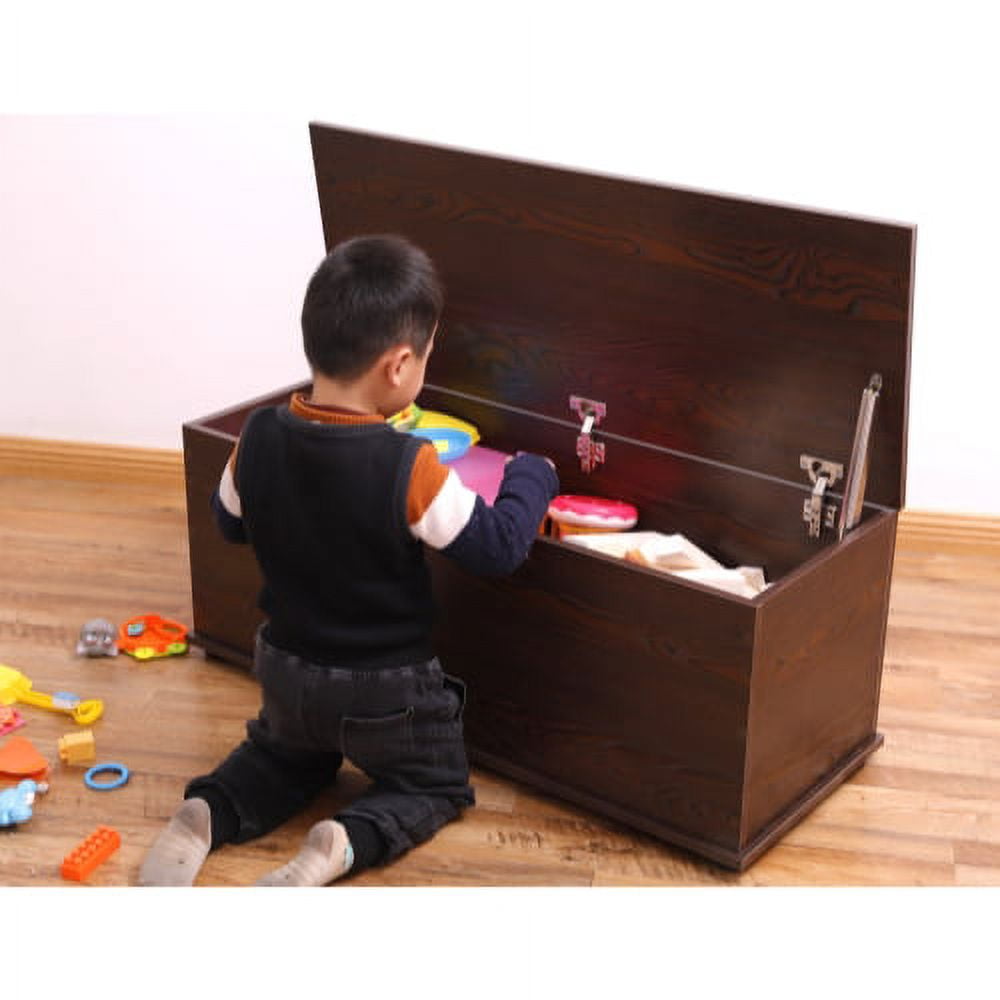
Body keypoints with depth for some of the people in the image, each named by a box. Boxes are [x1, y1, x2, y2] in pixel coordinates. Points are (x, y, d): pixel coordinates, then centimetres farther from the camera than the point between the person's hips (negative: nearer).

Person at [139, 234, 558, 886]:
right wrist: (532, 477, -3)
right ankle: (349, 841, -8)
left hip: (285, 669, 5)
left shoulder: (260, 437, -15)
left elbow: (231, 523, 4)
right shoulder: (410, 468, -29)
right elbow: (498, 548, -19)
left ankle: (206, 814, 5)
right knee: (438, 784, 21)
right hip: (387, 689, -4)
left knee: (285, 756, 34)